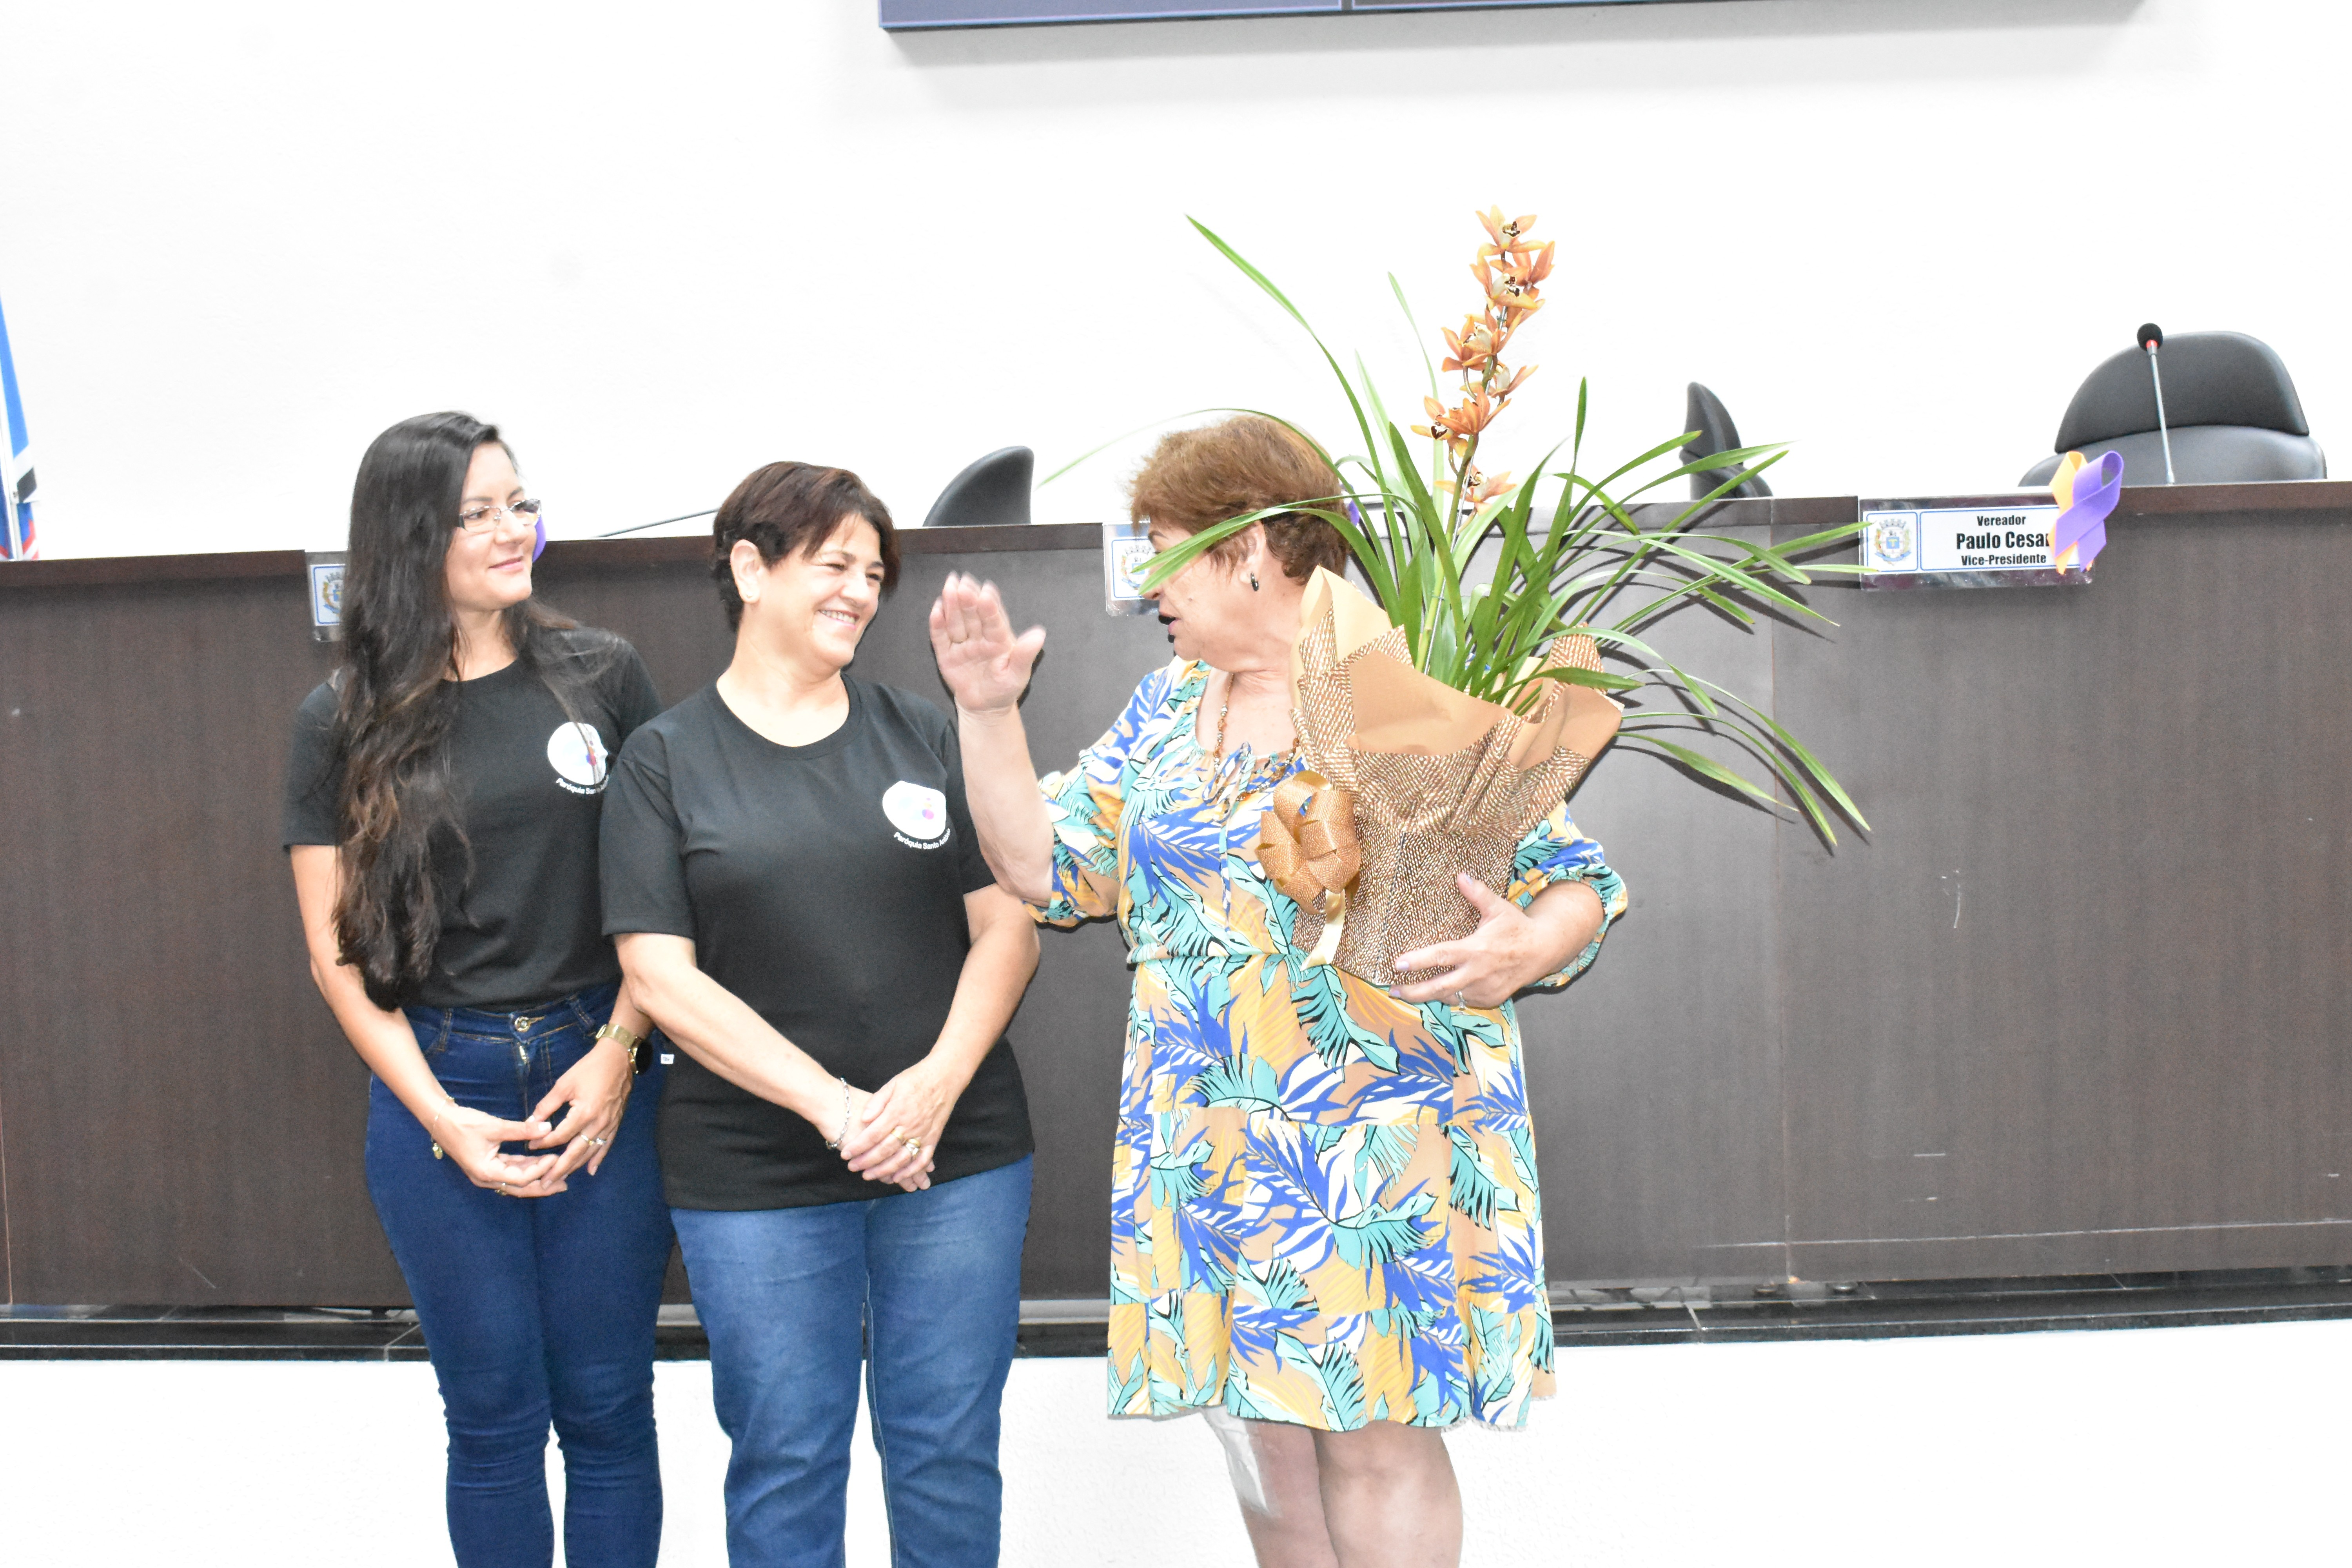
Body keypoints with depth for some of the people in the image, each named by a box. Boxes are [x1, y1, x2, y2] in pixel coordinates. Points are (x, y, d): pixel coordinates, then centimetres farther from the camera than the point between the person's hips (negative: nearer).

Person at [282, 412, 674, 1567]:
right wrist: (441, 1118, -9)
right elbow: (339, 951, 1)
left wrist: (619, 1053, -8)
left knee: (606, 1406, 7)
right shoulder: (345, 724, 0)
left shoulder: (602, 676, 1)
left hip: (597, 1074, 0)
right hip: (439, 1090, 0)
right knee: (493, 1414, 9)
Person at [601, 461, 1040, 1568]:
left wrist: (938, 1084, -14)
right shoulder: (664, 760, 1)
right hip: (754, 1178, -2)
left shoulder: (923, 736, 7)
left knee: (948, 1453, 9)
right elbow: (659, 976, -6)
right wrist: (830, 1104, -16)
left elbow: (1009, 928, 3)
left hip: (958, 1151, 2)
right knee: (784, 1463, 8)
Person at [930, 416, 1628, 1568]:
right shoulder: (1167, 708, 11)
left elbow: (1575, 885, -5)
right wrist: (986, 713, -1)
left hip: (1385, 1138, -5)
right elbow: (1047, 865, 9)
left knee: (1374, 1435, -2)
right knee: (1261, 1429, 11)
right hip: (1211, 1148, 5)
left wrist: (1525, 950, -26)